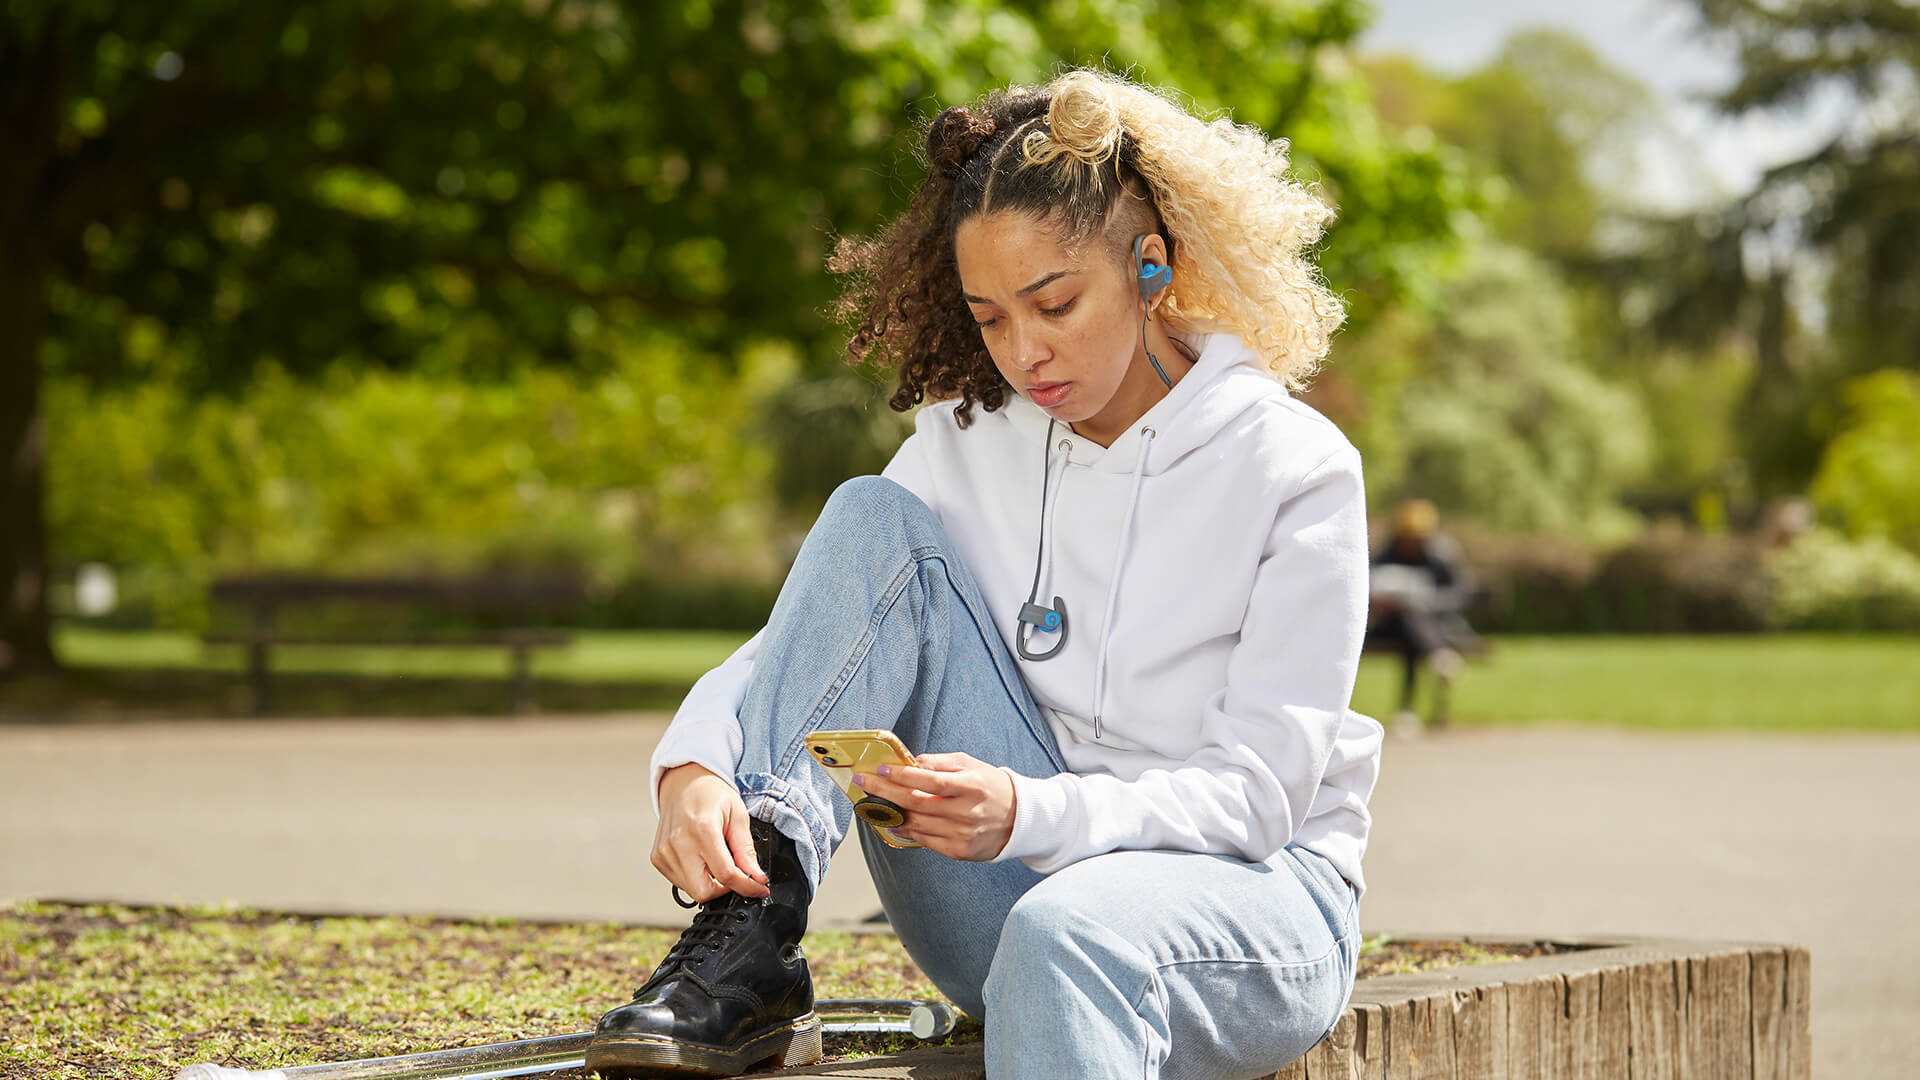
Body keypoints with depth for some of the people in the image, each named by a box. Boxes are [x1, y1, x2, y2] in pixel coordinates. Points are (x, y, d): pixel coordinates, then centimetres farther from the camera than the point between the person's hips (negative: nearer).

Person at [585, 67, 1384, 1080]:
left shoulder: (1295, 468, -9)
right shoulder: (969, 446, 5)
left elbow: (1258, 791, -14)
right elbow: (786, 652, -1)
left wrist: (1029, 814, -32)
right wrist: (694, 769, -25)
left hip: (1252, 889, -5)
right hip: (1024, 885, 5)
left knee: (1067, 931, -43)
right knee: (878, 521, -14)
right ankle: (745, 955, -27)